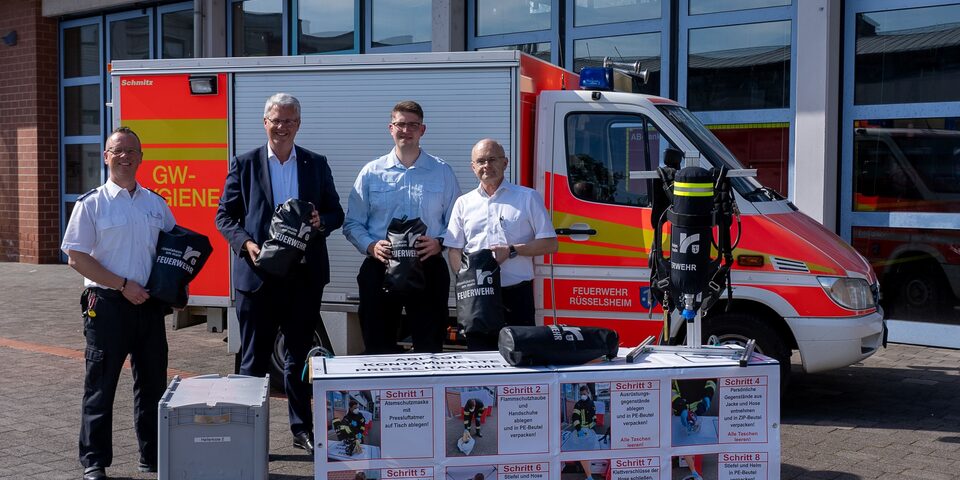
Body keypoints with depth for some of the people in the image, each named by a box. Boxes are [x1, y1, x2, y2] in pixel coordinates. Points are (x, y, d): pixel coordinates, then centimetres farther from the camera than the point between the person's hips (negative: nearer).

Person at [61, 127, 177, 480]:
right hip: (107, 303, -4)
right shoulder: (91, 204, -4)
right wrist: (123, 285, -14)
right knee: (101, 384, 2)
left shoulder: (156, 203, 10)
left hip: (150, 304, 5)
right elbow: (76, 257, -9)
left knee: (153, 383, 10)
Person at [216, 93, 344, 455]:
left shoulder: (317, 164, 8)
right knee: (254, 358, 5)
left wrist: (322, 222, -13)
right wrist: (245, 243, -15)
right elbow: (224, 215, 2)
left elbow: (336, 212, 10)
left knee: (299, 354, 12)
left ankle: (302, 428, 22)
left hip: (304, 274, 2)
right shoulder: (244, 164, 2)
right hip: (258, 275, -2)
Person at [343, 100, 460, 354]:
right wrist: (370, 245, -12)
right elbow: (352, 223, 7)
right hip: (380, 268, 0)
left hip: (428, 268, 0)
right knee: (379, 349, 5)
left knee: (430, 350, 3)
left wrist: (439, 242, -12)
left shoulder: (442, 172, 7)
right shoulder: (371, 172, 7)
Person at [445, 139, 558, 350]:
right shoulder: (464, 203, 14)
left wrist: (512, 250, -10)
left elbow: (550, 244, 3)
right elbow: (454, 250, 12)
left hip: (517, 295, -2)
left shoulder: (528, 198, 6)